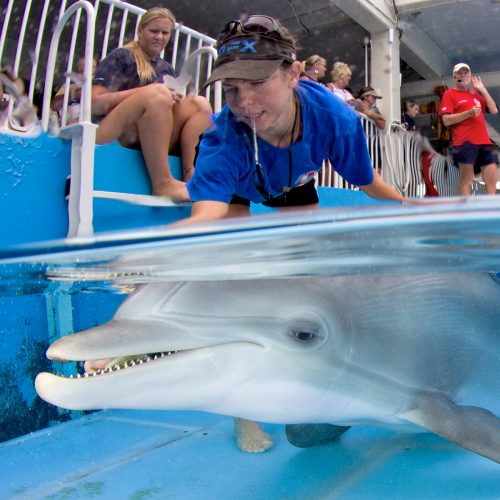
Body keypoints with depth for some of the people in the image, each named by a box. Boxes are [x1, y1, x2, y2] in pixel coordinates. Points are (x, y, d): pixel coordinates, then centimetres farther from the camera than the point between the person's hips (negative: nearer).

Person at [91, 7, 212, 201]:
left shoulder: (166, 69, 23)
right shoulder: (122, 57, 6)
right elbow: (95, 103, -7)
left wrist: (174, 99, -5)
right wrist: (144, 92, -14)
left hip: (149, 142, 5)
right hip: (114, 136, -5)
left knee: (200, 104, -9)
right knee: (158, 93, -29)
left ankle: (191, 176, -30)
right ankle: (163, 184, -34)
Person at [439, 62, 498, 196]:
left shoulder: (476, 94, 22)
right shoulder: (450, 94, 5)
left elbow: (494, 110, 13)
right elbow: (446, 120, -6)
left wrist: (482, 89, 11)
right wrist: (469, 113, -15)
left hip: (484, 141, 6)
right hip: (465, 142, -6)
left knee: (492, 181, 3)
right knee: (466, 181, -6)